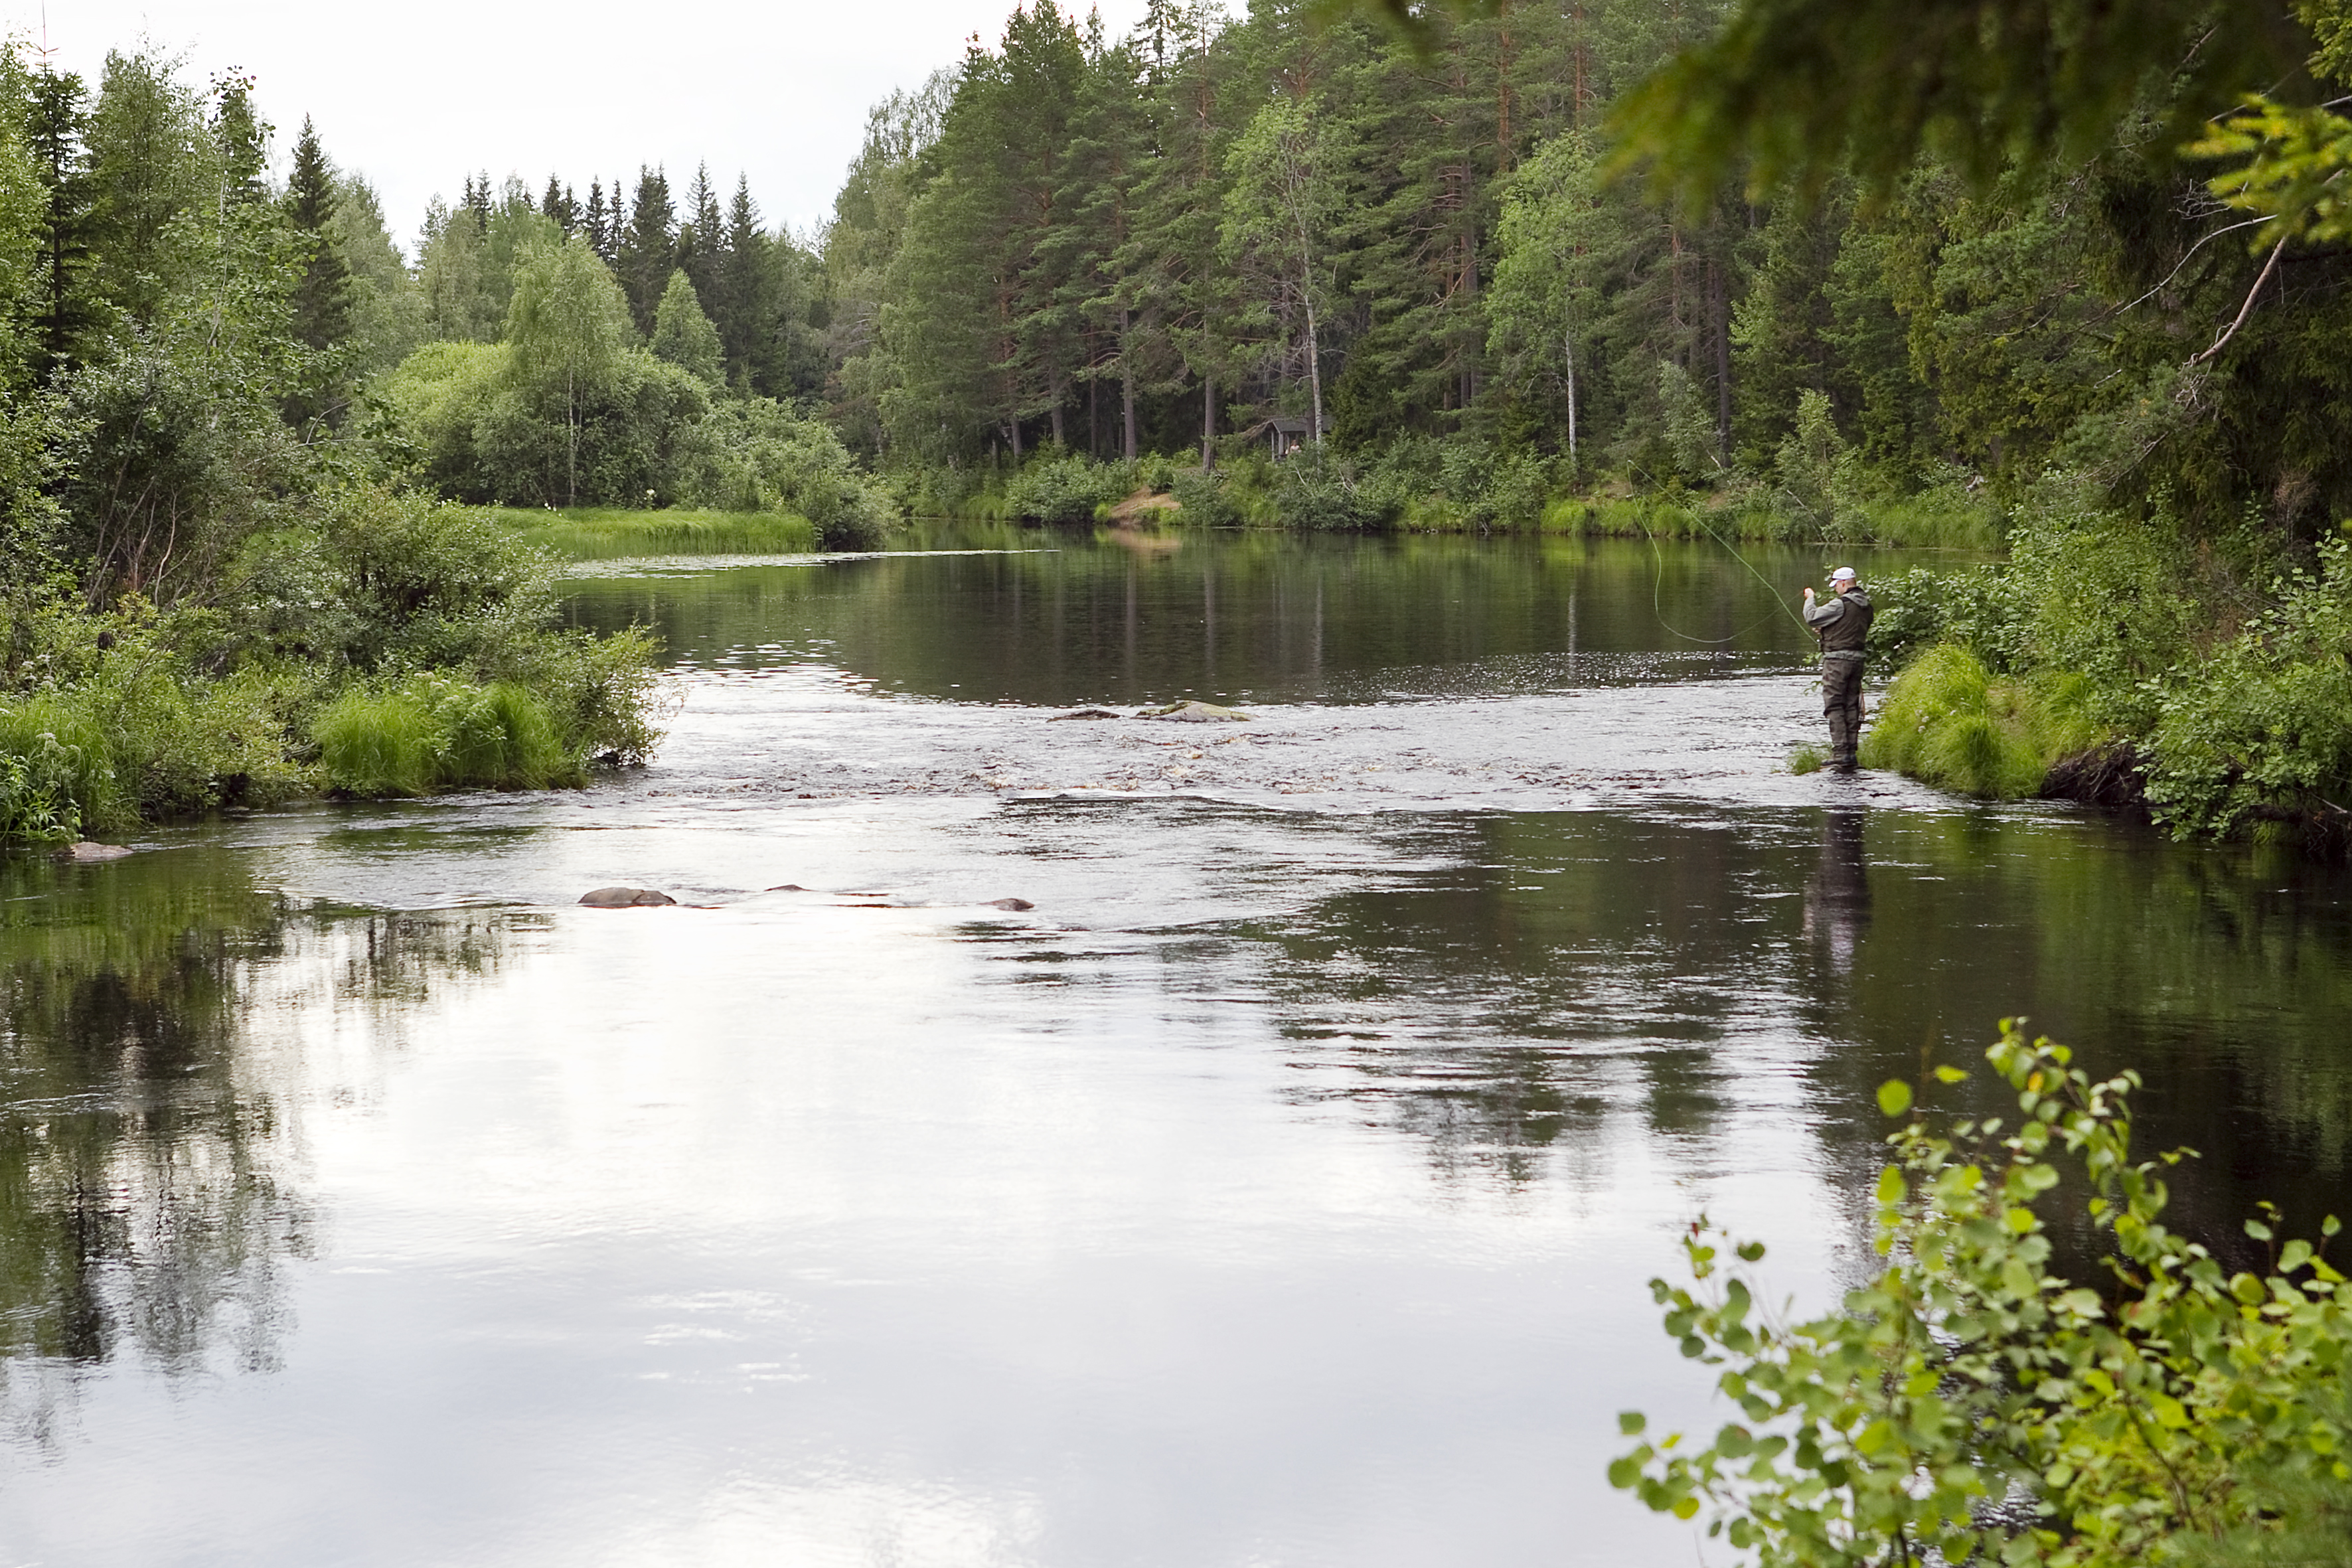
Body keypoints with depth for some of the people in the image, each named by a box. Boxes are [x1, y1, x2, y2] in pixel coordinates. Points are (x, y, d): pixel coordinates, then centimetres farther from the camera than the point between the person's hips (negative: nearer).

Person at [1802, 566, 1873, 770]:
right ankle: (1851, 752, 12)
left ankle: (1840, 753, -11)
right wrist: (1827, 631, 20)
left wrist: (1810, 598, 9)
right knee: (1852, 706, 11)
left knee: (1834, 706, -5)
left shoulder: (1840, 604, -15)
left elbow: (1812, 618, -11)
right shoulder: (1866, 606, 10)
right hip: (1857, 659, 8)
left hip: (1837, 659, -8)